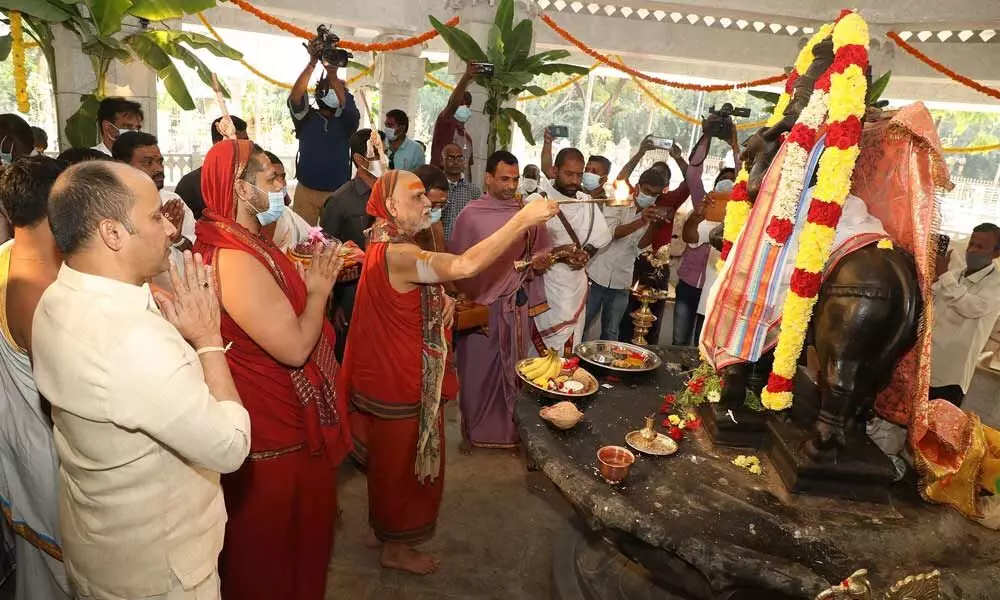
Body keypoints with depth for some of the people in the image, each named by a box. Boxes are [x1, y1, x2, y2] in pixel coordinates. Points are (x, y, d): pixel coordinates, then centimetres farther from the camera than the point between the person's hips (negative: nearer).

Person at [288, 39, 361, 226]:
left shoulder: (347, 122, 7)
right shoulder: (306, 117, 7)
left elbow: (348, 105, -14)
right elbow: (295, 98, -12)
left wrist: (332, 74, -25)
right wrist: (311, 64, -19)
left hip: (338, 193, 0)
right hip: (306, 191, 0)